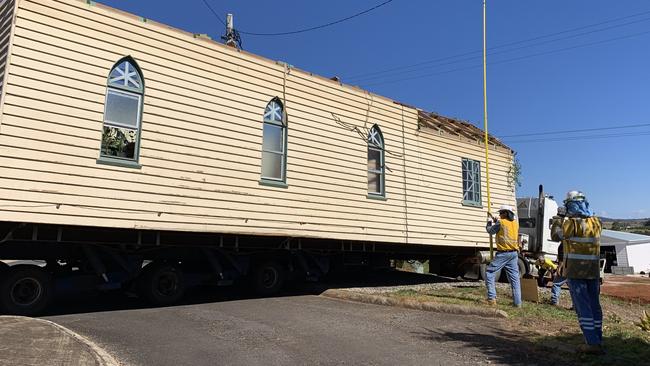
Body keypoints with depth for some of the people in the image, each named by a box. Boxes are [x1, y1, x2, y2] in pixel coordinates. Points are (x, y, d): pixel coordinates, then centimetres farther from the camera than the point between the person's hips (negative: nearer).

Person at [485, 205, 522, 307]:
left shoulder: (501, 222, -9)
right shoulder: (516, 224, 11)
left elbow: (490, 231, 3)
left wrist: (489, 223, 22)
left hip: (503, 253, -7)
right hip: (514, 253, 7)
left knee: (489, 273, 0)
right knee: (514, 277, 9)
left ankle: (492, 298, -6)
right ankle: (517, 302, 10)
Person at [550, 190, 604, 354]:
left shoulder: (572, 222, -14)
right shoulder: (596, 222, 6)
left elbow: (556, 236, -1)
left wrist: (557, 222, 17)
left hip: (576, 270, -6)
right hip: (594, 270, 6)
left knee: (582, 306, -3)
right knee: (594, 305, 13)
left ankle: (592, 343, -5)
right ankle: (597, 340, 20)